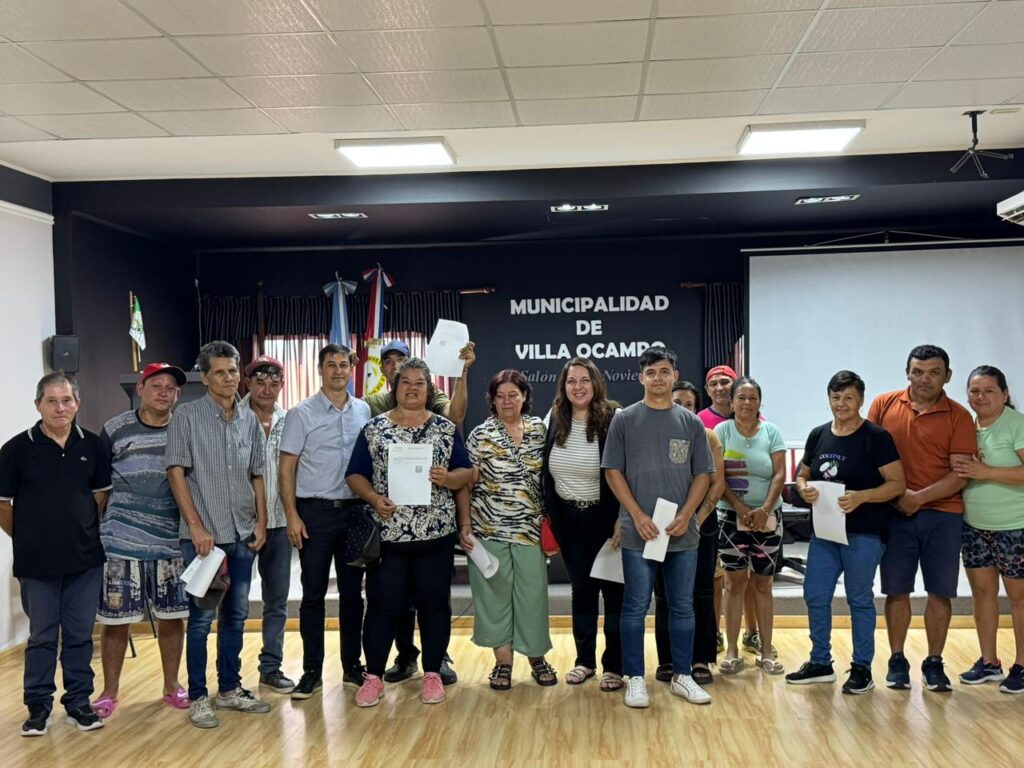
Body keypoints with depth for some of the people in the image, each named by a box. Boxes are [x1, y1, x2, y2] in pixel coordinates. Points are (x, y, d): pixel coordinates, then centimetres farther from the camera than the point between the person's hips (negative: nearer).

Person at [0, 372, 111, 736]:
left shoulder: (93, 446, 2)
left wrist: (83, 531, 9)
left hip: (85, 560, 2)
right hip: (37, 564, -2)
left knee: (80, 635, 10)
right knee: (42, 637, 9)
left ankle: (78, 702, 22)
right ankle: (38, 706, 22)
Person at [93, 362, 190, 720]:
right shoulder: (114, 430, 0)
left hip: (171, 541, 1)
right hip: (121, 541, -1)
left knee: (172, 616, 8)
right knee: (115, 618, 4)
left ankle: (172, 686, 24)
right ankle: (109, 692, 20)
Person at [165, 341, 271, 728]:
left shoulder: (249, 419, 9)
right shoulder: (187, 416, -4)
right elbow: (176, 472, -8)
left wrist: (261, 522, 5)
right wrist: (196, 526, -13)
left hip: (243, 534, 5)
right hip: (203, 534, -5)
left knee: (236, 615, 12)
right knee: (202, 616, 0)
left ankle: (230, 689, 24)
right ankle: (198, 697, 11)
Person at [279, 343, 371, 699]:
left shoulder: (364, 412, 6)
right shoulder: (302, 414, -3)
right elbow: (287, 468, -4)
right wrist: (292, 516, -10)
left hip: (354, 511, 3)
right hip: (315, 512, -3)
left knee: (352, 592, 10)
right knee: (313, 594, 4)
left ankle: (352, 666, 22)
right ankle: (312, 672, 12)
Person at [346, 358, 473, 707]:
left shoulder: (446, 429, 5)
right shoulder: (374, 428, 3)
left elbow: (466, 472, 5)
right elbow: (355, 474, 3)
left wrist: (448, 478, -16)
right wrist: (374, 498, -15)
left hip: (435, 534, 1)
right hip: (387, 533, -1)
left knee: (434, 603, 7)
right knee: (382, 605, 3)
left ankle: (432, 675, 19)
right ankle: (373, 677, 15)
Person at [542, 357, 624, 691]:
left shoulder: (613, 420, -14)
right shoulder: (555, 422, 1)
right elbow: (547, 475, 8)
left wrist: (621, 520, -18)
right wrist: (549, 517, 6)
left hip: (604, 517, -5)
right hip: (568, 519, 5)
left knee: (613, 589, 6)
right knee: (581, 588, 15)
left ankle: (614, 665, 17)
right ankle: (585, 660, 27)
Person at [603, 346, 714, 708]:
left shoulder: (691, 423, 7)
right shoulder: (624, 420, 1)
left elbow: (703, 474, 7)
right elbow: (613, 471, 0)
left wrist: (685, 515, -7)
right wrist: (638, 516, -10)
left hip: (683, 532, 2)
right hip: (637, 532, -2)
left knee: (682, 607, 11)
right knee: (636, 607, 3)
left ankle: (682, 676, 23)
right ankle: (635, 679, 14)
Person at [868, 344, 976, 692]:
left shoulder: (958, 417, -2)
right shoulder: (884, 405, 2)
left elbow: (961, 474, -7)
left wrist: (919, 497, -16)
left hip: (942, 514, 0)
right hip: (895, 514, 1)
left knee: (940, 591, 5)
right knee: (896, 590, 6)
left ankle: (934, 663, 19)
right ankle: (897, 661, 18)